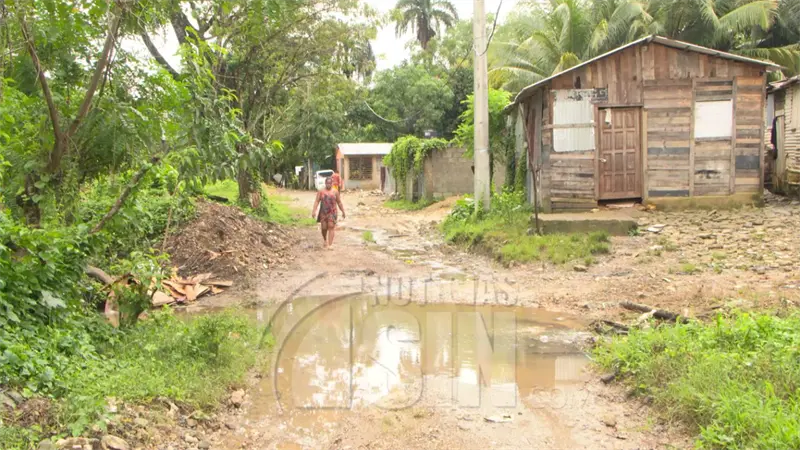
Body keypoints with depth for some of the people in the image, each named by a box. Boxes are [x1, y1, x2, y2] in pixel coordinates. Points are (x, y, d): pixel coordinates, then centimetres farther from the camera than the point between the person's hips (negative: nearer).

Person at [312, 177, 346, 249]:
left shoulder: (335, 192, 4)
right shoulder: (321, 192, 3)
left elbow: (339, 202, 10)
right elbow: (317, 201, -1)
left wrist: (343, 212, 12)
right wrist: (314, 211, -11)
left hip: (332, 212, -1)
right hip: (323, 212, 1)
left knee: (331, 227, -10)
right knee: (324, 228, 4)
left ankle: (329, 245, -12)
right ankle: (325, 240, 36)